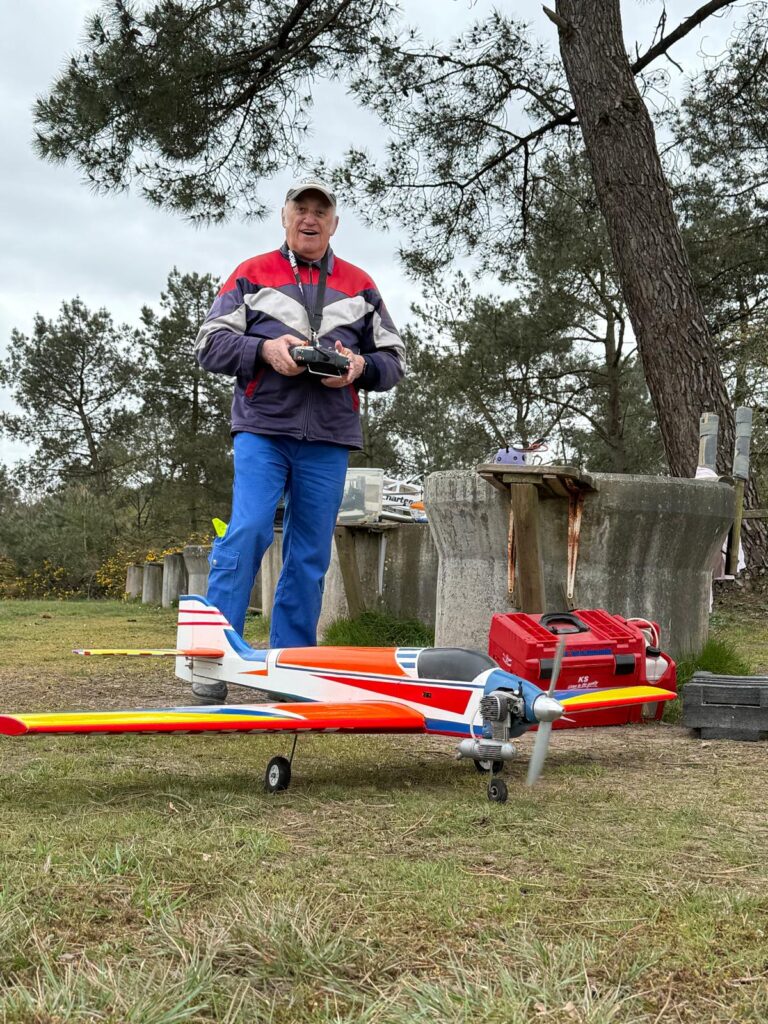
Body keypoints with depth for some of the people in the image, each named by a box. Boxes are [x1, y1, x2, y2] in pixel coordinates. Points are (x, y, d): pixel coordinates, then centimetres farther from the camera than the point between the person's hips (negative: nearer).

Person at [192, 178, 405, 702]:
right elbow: (211, 344, 5)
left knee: (311, 555, 4)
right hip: (262, 429, -2)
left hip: (328, 440, 3)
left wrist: (360, 366, -6)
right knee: (247, 534, -16)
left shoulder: (360, 285, 16)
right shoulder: (252, 275, 10)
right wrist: (265, 349, -12)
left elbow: (394, 360, 16)